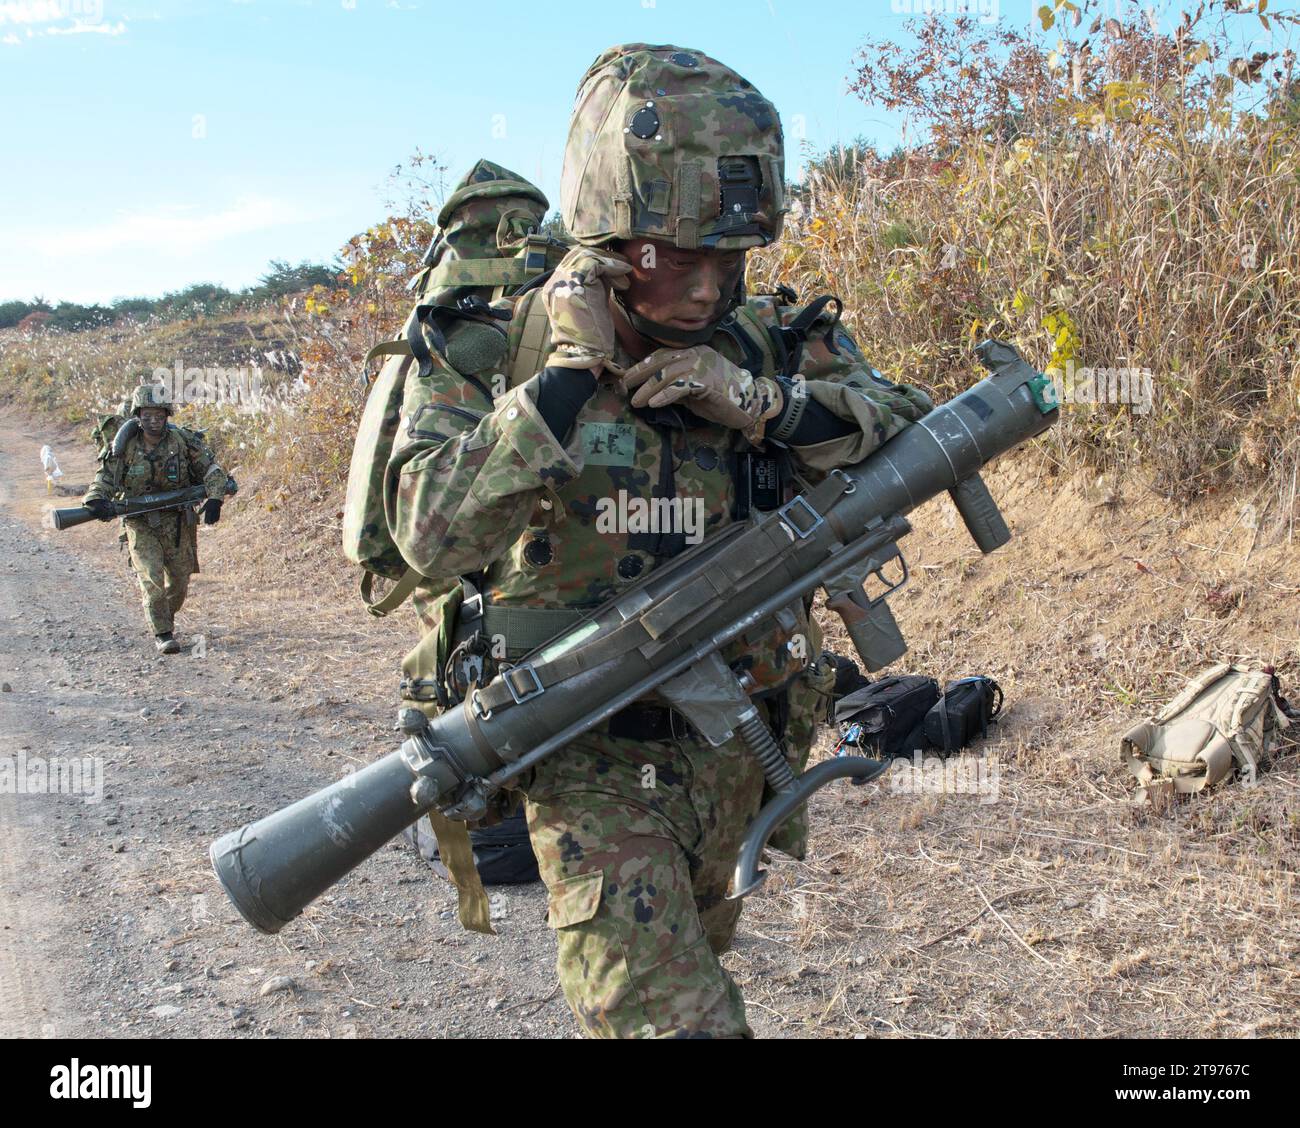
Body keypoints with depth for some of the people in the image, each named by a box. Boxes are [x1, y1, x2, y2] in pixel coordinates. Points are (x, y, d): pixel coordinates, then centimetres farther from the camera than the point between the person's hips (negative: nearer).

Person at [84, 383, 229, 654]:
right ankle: (162, 634, -5)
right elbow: (104, 480, -7)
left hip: (178, 522, 2)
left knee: (179, 581, 11)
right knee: (152, 579, -14)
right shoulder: (124, 448, -9)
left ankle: (166, 617, 38)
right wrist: (96, 500, -29)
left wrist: (214, 499, -16)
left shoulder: (183, 441, -7)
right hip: (141, 525, -2)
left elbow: (212, 470, 0)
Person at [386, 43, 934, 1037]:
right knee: (677, 1018, -14)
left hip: (736, 755, 5)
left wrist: (758, 400, -22)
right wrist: (569, 376, -28)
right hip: (591, 761, -4)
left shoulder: (767, 343, -4)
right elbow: (432, 536, -24)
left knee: (688, 964, 27)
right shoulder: (501, 351, -13)